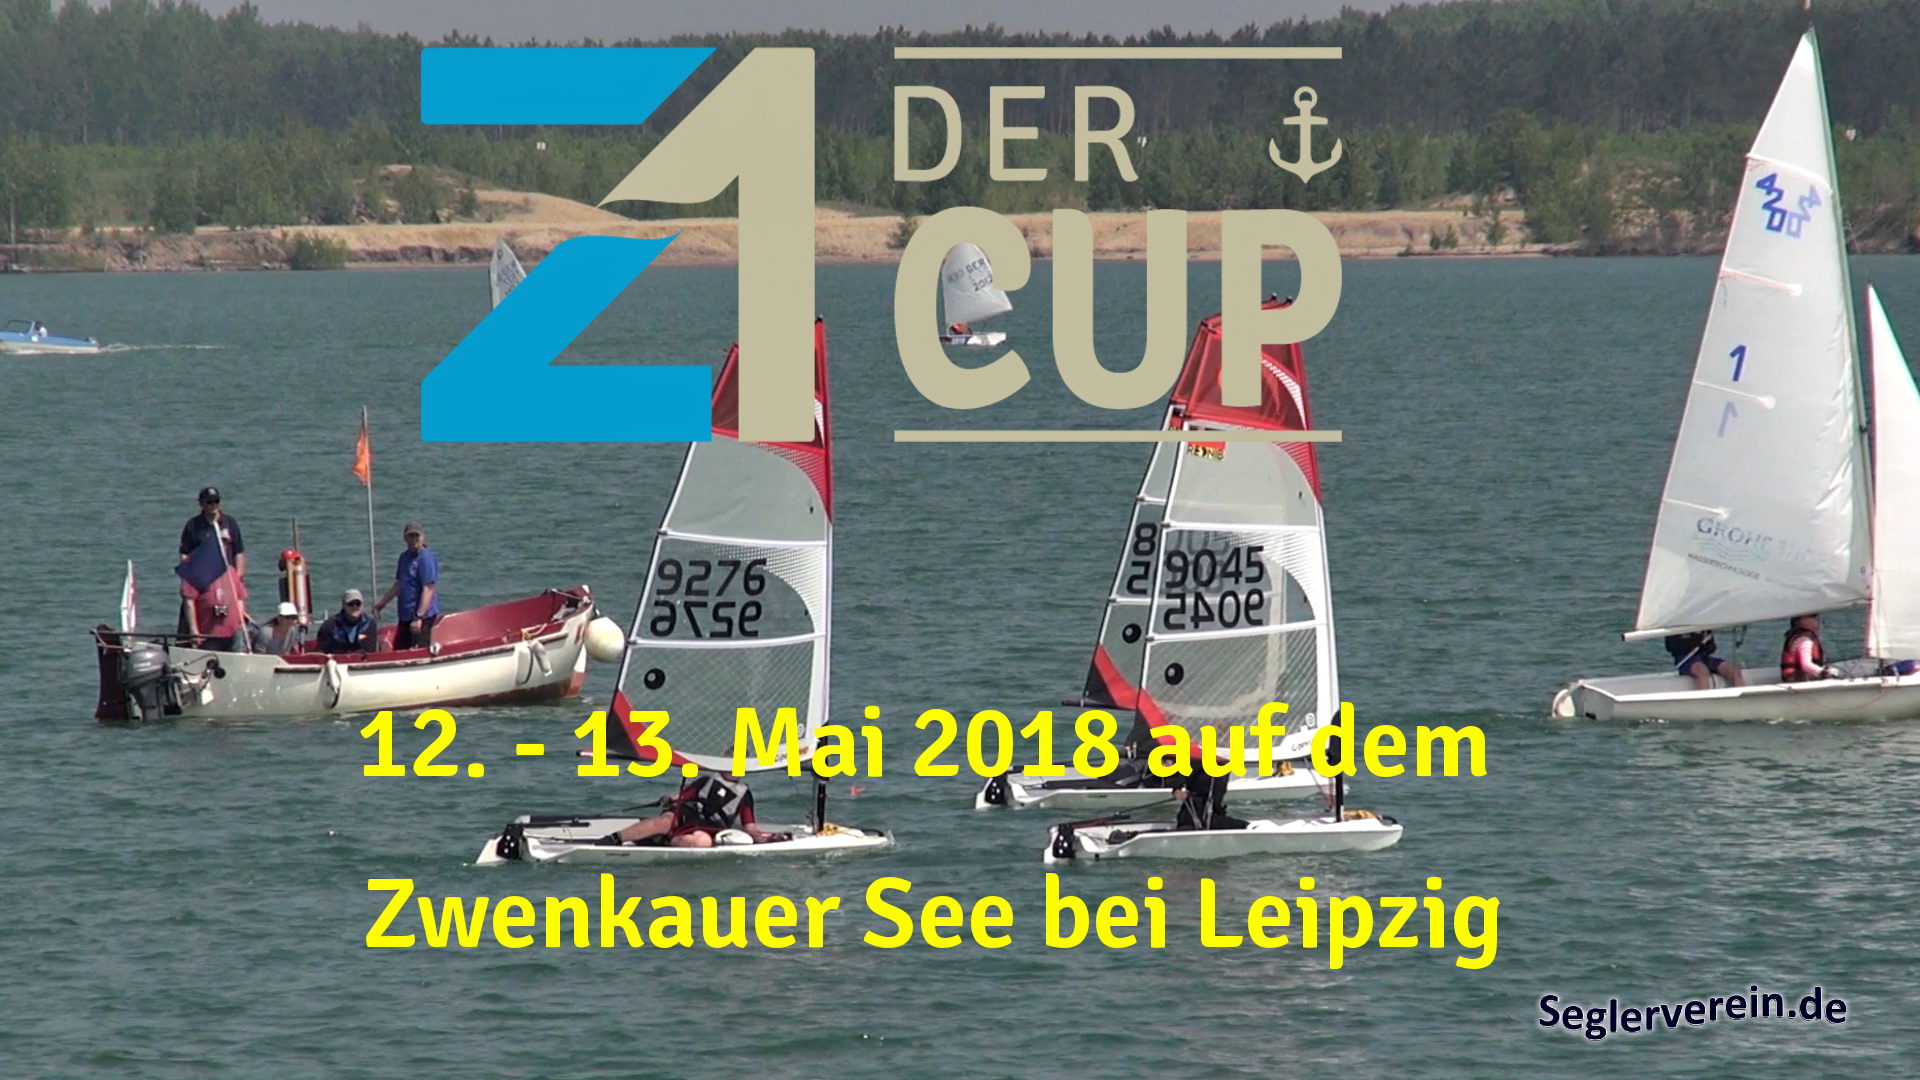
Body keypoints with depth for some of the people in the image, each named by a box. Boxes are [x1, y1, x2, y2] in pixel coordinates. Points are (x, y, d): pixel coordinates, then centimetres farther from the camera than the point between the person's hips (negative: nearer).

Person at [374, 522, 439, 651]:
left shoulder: (426, 558, -14)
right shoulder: (404, 557, 14)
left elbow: (428, 590, -20)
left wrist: (419, 617, -25)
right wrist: (382, 602, 26)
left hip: (422, 616, -9)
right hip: (406, 616, 9)